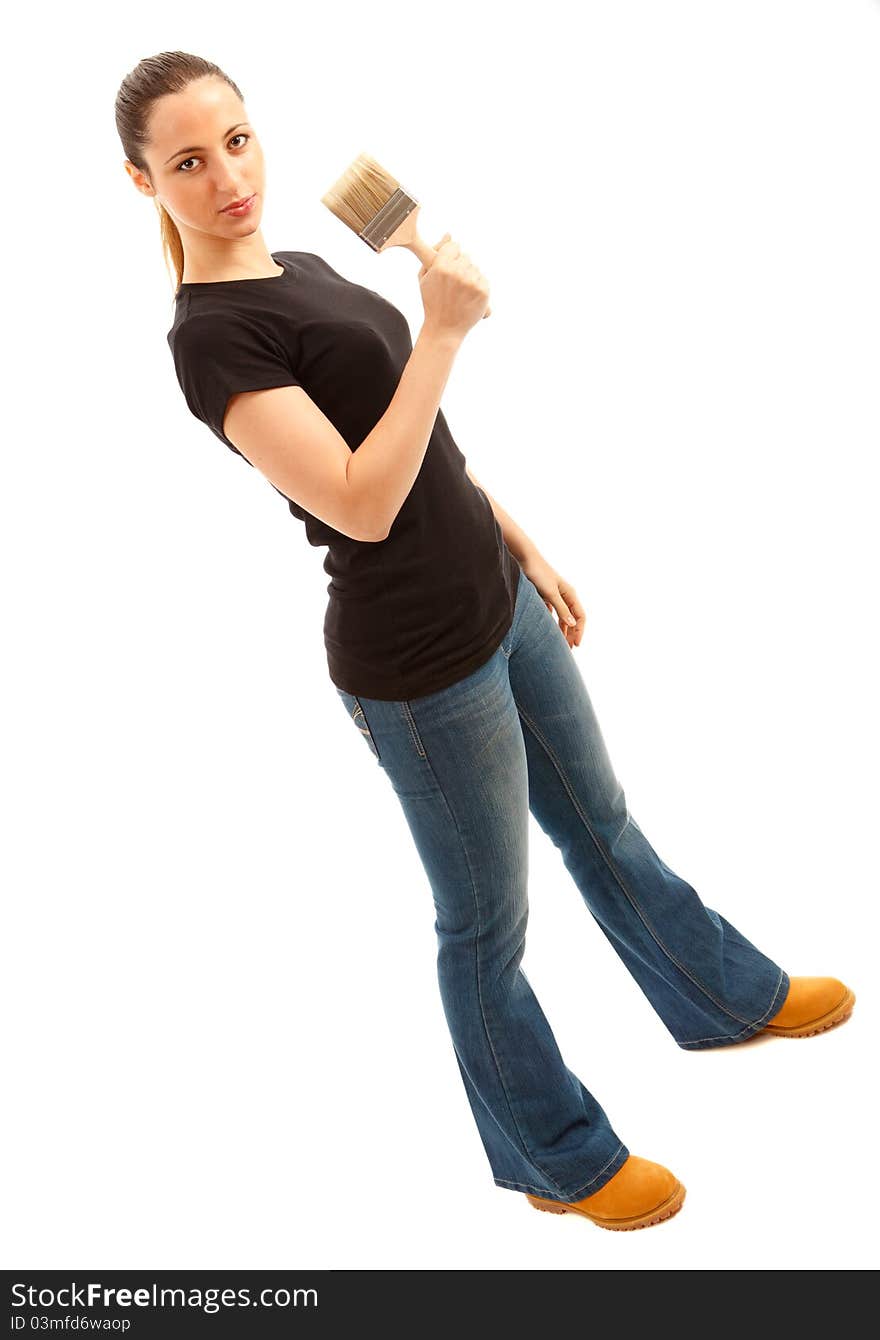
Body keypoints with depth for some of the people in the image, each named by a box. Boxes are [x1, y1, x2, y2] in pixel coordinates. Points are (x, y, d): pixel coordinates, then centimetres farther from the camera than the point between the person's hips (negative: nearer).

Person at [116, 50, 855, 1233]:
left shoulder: (302, 270, 9)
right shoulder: (213, 336, -19)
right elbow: (363, 504, -27)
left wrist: (529, 554, 17)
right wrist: (444, 332, -26)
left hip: (500, 603, 9)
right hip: (423, 665, -8)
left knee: (599, 823, 26)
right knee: (486, 924, 10)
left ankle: (731, 997, 49)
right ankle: (558, 1160, 33)